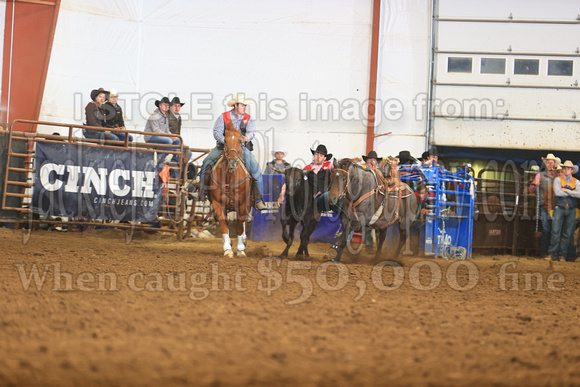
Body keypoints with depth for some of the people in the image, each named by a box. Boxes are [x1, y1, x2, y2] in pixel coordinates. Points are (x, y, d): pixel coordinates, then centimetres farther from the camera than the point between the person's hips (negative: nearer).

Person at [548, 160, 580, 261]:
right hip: (559, 208, -2)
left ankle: (563, 254, 8)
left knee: (568, 234, 2)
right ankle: (553, 254, -4)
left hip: (571, 210, 2)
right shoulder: (558, 180, 6)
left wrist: (566, 190, -9)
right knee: (556, 232, -7)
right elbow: (557, 192, -11)